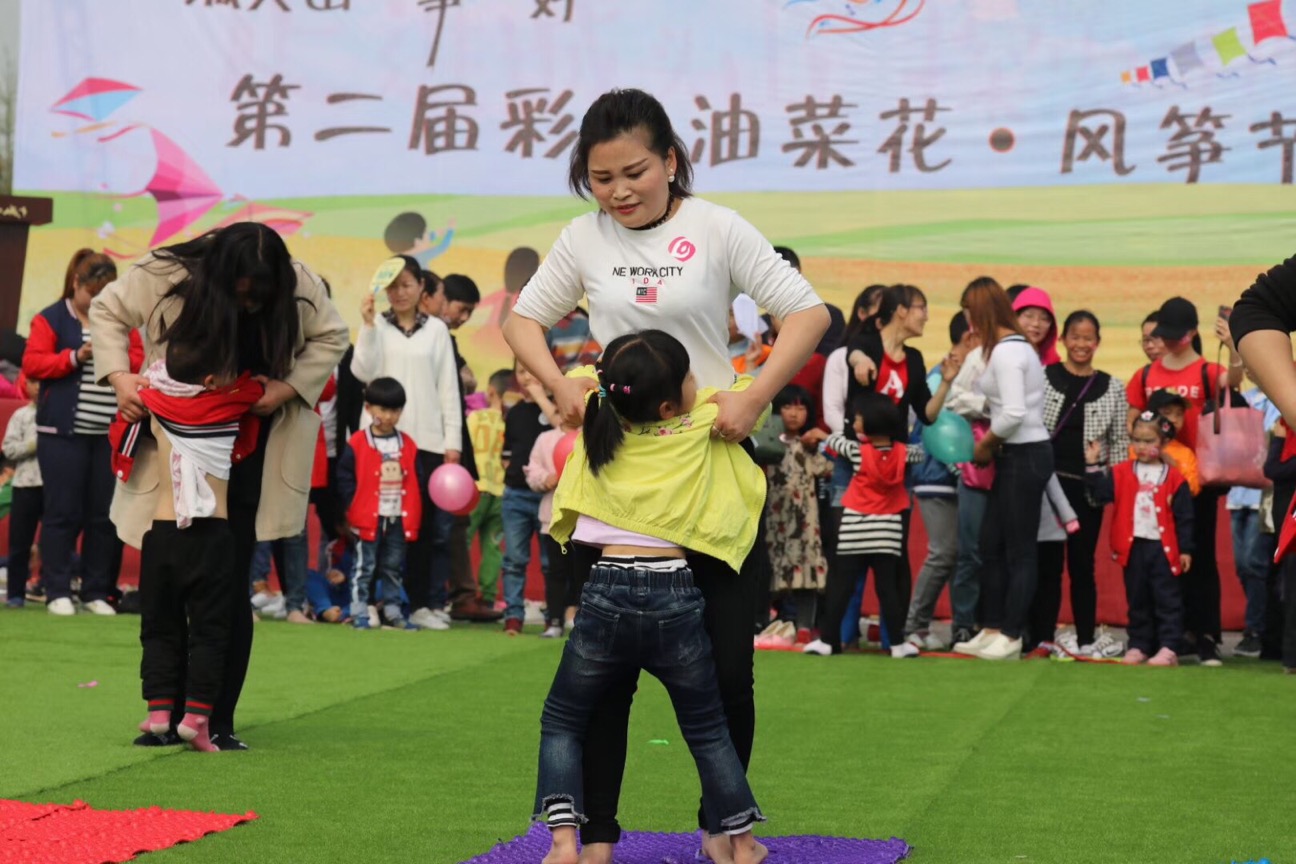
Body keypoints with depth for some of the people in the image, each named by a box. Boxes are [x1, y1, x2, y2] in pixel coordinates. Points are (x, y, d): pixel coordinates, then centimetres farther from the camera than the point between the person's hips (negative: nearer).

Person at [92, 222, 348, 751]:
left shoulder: (298, 287, -14)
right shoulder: (167, 276, -17)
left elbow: (331, 338, 1)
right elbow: (106, 312, -1)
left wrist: (286, 388, -14)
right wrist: (120, 377, -15)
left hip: (248, 457, 0)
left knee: (230, 589, -4)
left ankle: (220, 722, 5)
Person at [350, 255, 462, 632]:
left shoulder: (436, 329, 9)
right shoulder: (377, 326, 7)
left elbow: (448, 388, 8)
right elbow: (362, 372, -5)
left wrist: (453, 442, 3)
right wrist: (367, 325, -13)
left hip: (428, 441, 1)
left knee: (431, 526, -2)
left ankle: (428, 604, 2)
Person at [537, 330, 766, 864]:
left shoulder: (598, 423, 6)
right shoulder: (704, 427, 0)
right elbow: (755, 386, 15)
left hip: (606, 594, 1)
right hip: (675, 597, -1)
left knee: (562, 723, 17)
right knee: (708, 730, 18)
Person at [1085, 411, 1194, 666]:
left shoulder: (1174, 478, -3)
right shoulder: (1121, 473, 4)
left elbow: (1184, 517, -2)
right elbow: (1102, 492, -7)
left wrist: (1186, 549, -3)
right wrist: (1093, 466, -14)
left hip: (1163, 547, -3)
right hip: (1133, 546, 3)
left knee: (1167, 600, -1)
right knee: (1137, 600, 10)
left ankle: (1168, 648, 0)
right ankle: (1139, 645, 17)